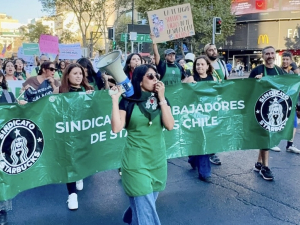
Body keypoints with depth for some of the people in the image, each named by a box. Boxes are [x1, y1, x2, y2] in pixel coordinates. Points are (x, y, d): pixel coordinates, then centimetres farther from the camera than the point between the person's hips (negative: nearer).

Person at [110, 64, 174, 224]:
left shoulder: (161, 100, 3)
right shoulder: (128, 101, -7)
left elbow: (170, 125, -11)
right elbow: (116, 128, -18)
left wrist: (161, 98, -15)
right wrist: (115, 99, -19)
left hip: (158, 160, 5)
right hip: (136, 161, -5)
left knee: (147, 202, 22)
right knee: (146, 208, -4)